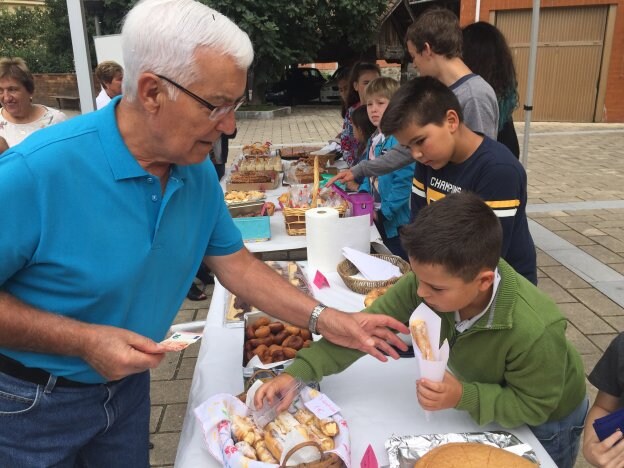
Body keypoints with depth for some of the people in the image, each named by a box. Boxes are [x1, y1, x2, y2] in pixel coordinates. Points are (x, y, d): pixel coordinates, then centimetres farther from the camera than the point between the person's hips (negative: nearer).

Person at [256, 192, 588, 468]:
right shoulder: (428, 283, -31)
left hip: (546, 424, -4)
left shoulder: (534, 331, -42)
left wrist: (464, 398, -42)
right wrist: (298, 372, -34)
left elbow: (533, 406, -27)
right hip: (485, 398, 4)